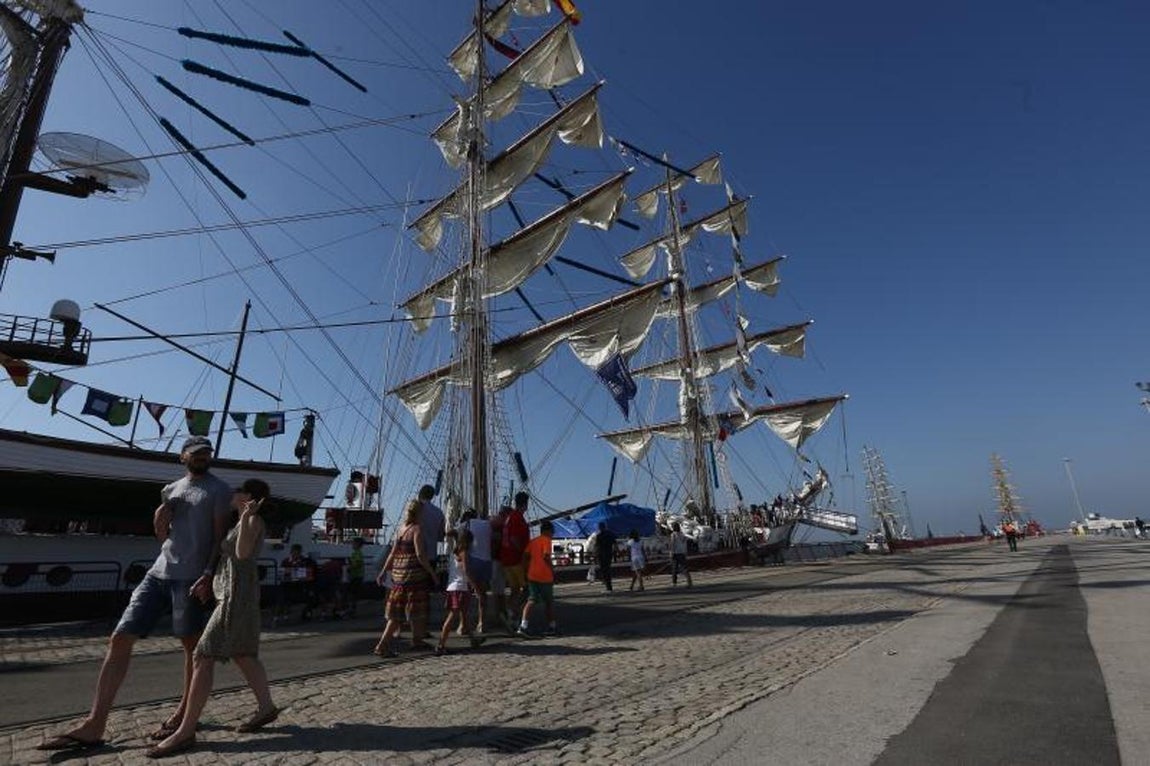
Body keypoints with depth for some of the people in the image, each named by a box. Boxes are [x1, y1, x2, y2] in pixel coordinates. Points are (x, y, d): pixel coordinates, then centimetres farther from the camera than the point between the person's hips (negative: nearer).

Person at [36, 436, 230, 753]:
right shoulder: (171, 490, 17)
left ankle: (185, 713, 20)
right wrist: (164, 509, 2)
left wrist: (209, 574, -17)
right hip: (159, 572, 6)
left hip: (190, 577, -6)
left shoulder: (218, 489, -2)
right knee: (120, 638, -1)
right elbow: (161, 532, 22)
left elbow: (221, 536, -7)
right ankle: (94, 725, 4)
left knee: (192, 644, 4)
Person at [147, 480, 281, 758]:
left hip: (237, 594, -10)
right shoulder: (242, 522, 18)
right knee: (243, 656, 14)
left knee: (203, 656, -9)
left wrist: (246, 517, -30)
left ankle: (185, 732, -5)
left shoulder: (254, 519, -10)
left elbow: (243, 552, -23)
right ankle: (266, 707, 22)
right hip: (231, 594, 10)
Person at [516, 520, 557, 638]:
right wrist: (552, 569, -7)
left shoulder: (533, 541, 12)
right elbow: (546, 556, -18)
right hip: (545, 576, -5)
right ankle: (551, 627, 21)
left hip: (532, 576, 5)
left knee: (531, 600, 3)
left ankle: (523, 627, -13)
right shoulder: (546, 540, -6)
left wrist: (528, 569, 14)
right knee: (549, 602, 11)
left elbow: (525, 556, 6)